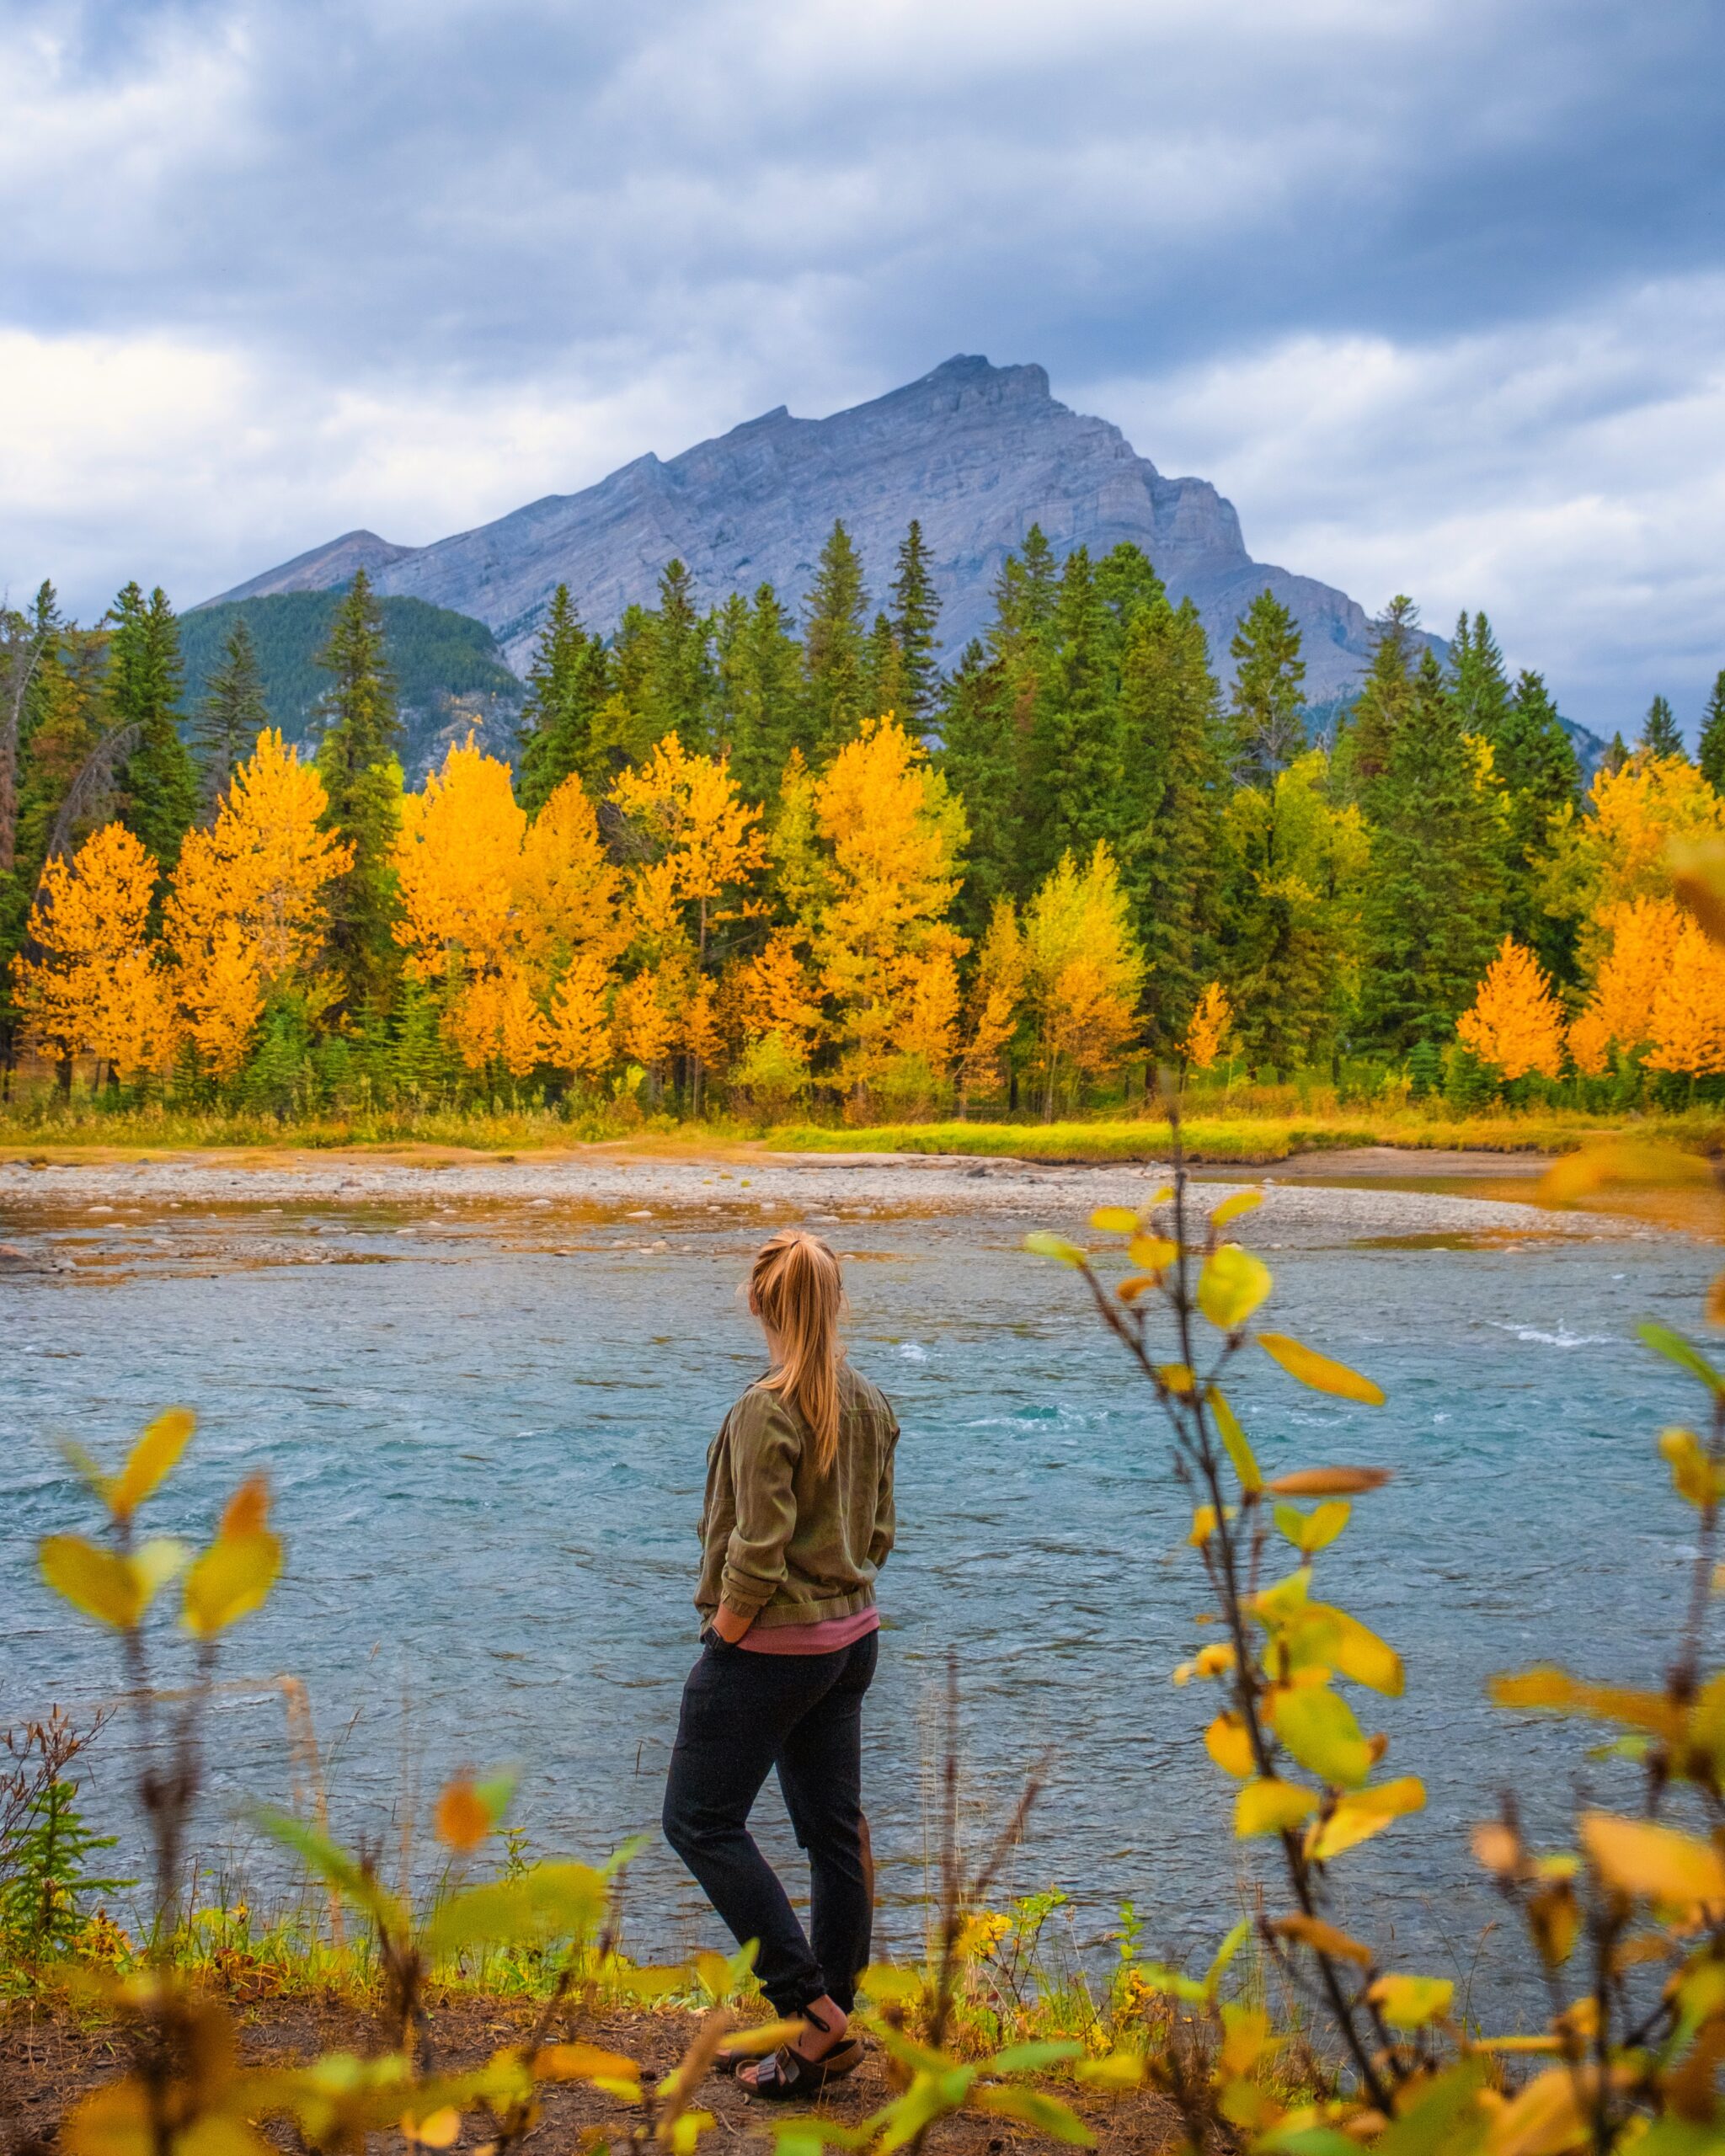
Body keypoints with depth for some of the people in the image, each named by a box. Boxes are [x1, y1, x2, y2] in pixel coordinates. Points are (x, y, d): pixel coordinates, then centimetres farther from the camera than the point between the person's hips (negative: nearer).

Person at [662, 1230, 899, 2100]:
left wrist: (724, 1637, -10)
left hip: (771, 1645, -8)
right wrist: (842, 1599, 16)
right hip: (852, 1637, 8)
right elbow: (877, 1534, 10)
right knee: (835, 1830, 13)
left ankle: (813, 2011, 1)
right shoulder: (870, 1405, 3)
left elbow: (758, 1552, -22)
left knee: (701, 1821, 5)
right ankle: (831, 2031, 20)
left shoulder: (768, 1410, -20)